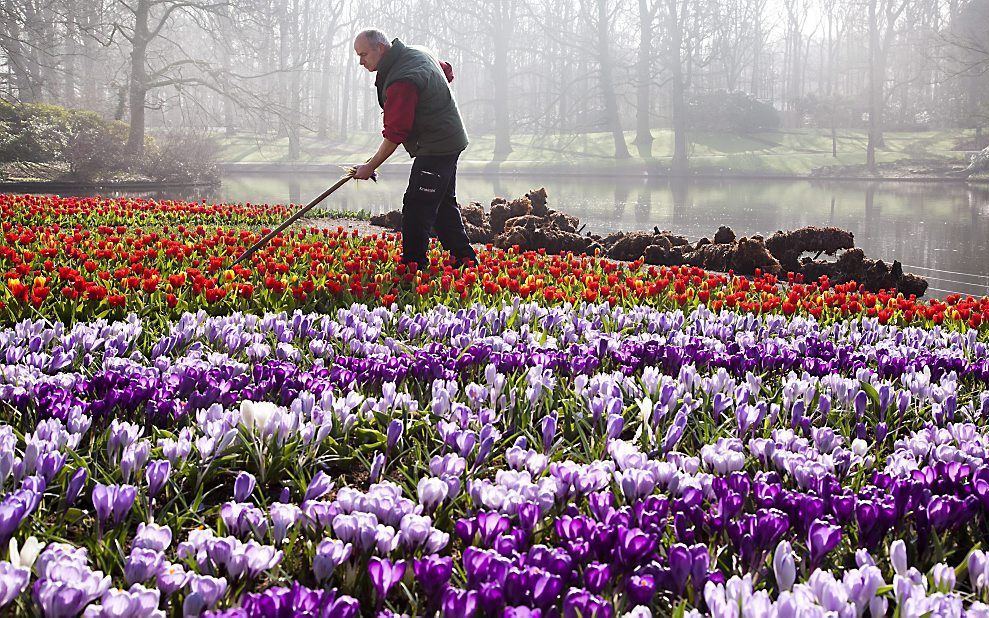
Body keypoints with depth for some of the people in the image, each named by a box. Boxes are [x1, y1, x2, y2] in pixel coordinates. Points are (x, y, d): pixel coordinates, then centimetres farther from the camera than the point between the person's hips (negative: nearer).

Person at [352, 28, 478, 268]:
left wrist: (370, 167, -18)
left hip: (434, 147, -11)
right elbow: (448, 73, 26)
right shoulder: (419, 53, 6)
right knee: (444, 204, 18)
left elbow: (394, 134, -24)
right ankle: (465, 260, 23)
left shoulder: (400, 81, -25)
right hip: (450, 141, 11)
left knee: (417, 207, -10)